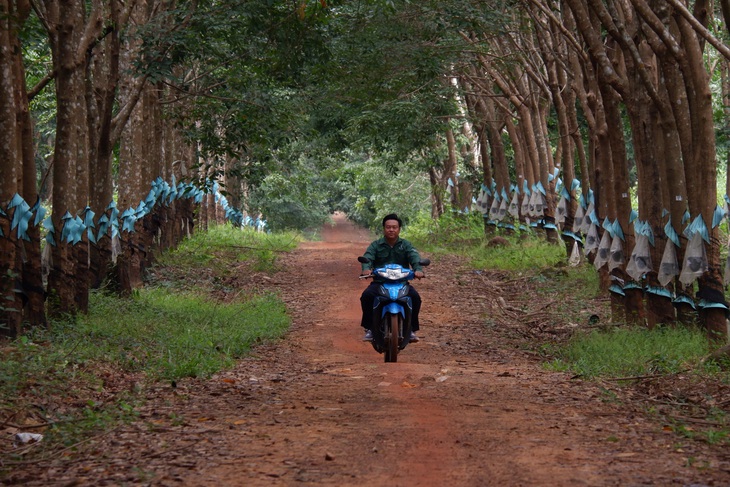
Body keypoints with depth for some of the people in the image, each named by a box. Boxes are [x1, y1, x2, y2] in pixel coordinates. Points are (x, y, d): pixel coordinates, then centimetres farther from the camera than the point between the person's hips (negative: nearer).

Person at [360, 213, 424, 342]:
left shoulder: (406, 245, 10)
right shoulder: (376, 245, 9)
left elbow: (414, 256, -9)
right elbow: (368, 257, -10)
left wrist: (418, 269, -33)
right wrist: (366, 268, -35)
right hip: (379, 282, 0)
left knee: (415, 297, -27)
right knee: (366, 296, -29)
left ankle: (411, 329, -11)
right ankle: (369, 329, -16)